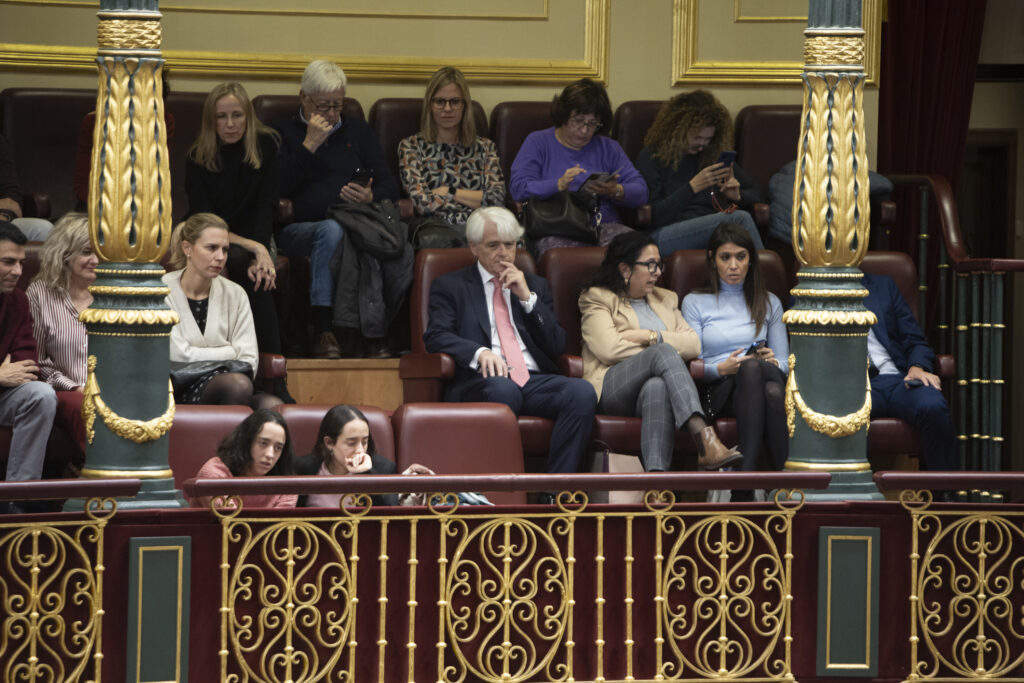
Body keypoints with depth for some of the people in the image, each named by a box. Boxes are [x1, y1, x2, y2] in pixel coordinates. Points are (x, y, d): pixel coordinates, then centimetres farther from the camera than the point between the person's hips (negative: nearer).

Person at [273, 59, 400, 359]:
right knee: (331, 230, -40)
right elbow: (280, 189, -1)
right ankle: (322, 331, -41)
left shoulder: (359, 132, 26)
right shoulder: (283, 133, 17)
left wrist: (372, 197, -5)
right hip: (299, 229, -2)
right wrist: (309, 145, -4)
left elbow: (390, 186, 19)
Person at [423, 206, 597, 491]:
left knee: (582, 391, -29)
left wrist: (527, 297, 4)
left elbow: (557, 346, 15)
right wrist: (479, 353, -19)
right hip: (483, 381, -4)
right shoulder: (450, 286, 17)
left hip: (535, 380, 4)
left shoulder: (535, 286, 26)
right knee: (503, 388, -40)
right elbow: (436, 336, 0)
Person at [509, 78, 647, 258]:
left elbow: (641, 191, 12)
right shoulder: (537, 142, 14)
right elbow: (518, 188, -1)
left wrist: (616, 191, -11)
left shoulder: (608, 147, 23)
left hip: (604, 223, 3)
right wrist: (559, 185, -16)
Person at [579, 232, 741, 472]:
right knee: (663, 351, -34)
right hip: (612, 389, -3)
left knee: (657, 387, -39)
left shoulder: (666, 300, 30)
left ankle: (656, 474, -62)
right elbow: (609, 349, -4)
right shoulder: (598, 298, 15)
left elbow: (694, 345, 14)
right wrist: (664, 343, 4)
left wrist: (650, 336, 0)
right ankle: (705, 439, -54)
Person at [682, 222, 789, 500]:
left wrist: (774, 363, -6)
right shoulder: (695, 302, 15)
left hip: (765, 381, 2)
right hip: (718, 391, -2)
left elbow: (785, 363, 18)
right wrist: (721, 368, -15)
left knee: (774, 391, -39)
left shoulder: (769, 303, 23)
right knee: (751, 367, -40)